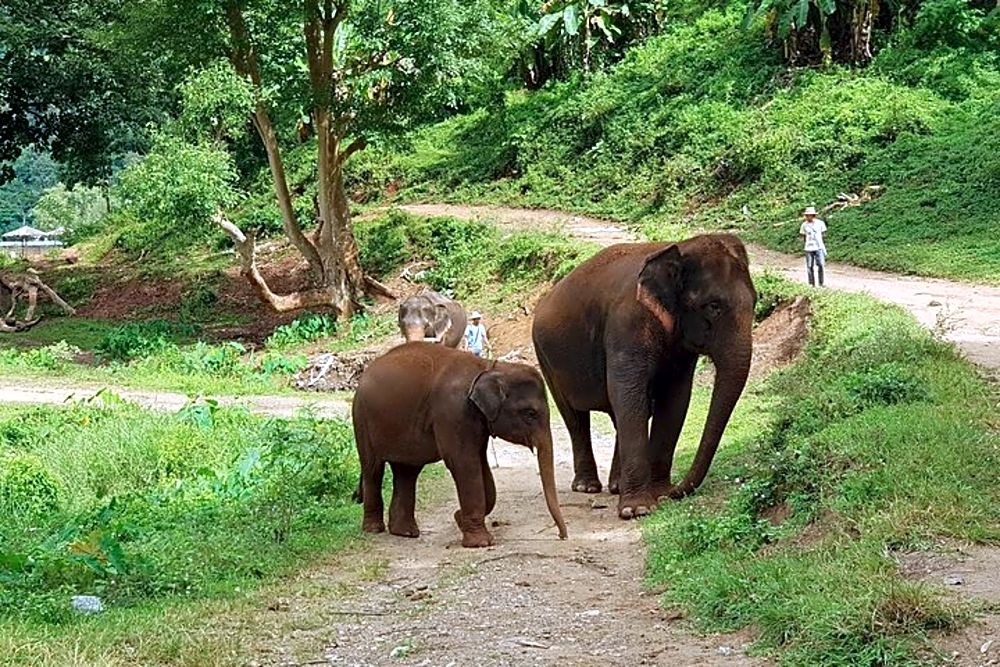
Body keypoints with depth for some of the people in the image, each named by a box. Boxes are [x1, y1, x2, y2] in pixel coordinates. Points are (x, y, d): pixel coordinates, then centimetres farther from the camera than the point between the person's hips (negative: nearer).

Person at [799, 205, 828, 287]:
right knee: (810, 266, 1)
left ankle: (821, 283, 3)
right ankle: (811, 284, 9)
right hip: (809, 248, 1)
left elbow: (822, 233, 11)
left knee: (820, 265, -7)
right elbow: (802, 234, 11)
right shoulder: (804, 225, 1)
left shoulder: (820, 223, -1)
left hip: (819, 247, -1)